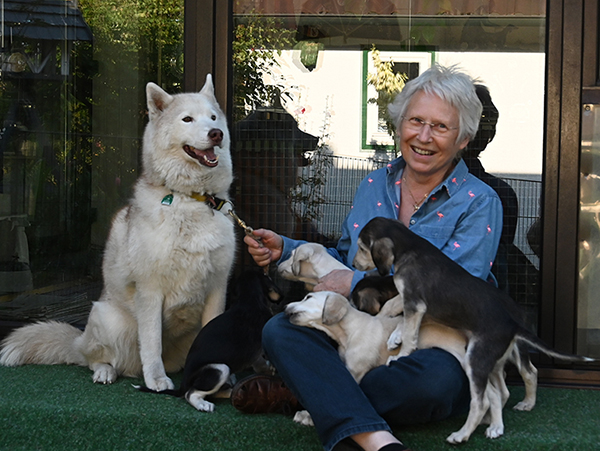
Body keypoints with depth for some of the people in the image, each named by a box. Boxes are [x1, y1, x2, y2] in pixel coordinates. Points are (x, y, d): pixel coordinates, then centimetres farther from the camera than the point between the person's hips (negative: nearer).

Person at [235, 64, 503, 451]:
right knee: (281, 329, -21)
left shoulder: (479, 203, -6)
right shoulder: (375, 185, 12)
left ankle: (307, 393, -20)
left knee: (437, 378, -40)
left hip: (439, 348, -4)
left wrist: (356, 284, -17)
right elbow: (345, 259, 24)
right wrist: (285, 250, 8)